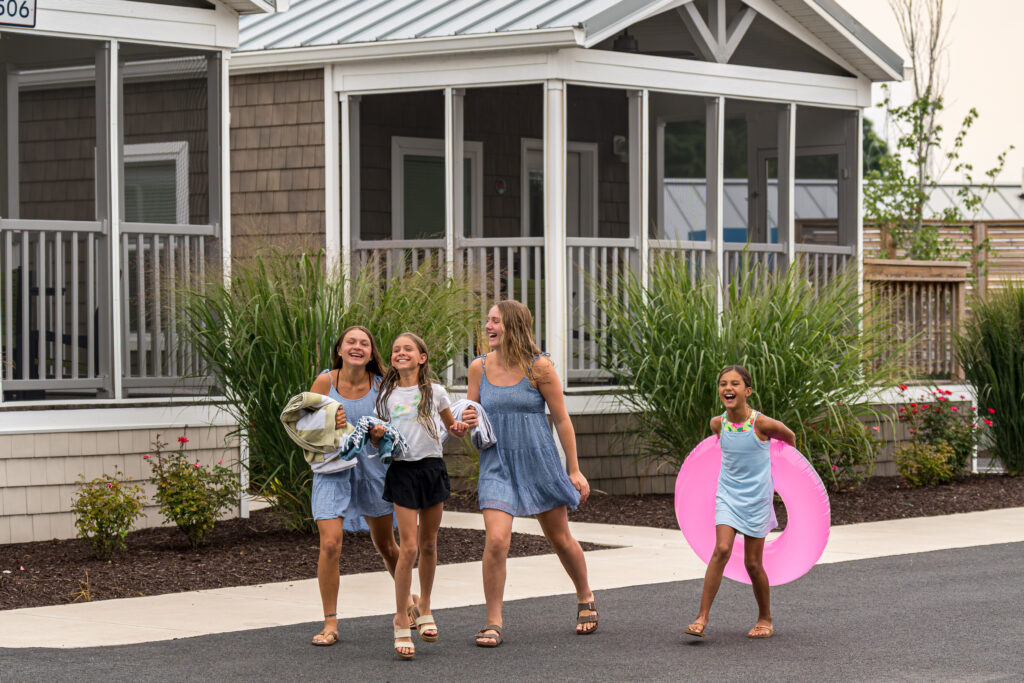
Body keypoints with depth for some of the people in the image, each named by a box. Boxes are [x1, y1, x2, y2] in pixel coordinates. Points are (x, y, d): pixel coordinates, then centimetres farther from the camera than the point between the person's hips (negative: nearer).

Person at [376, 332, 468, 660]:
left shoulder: (434, 392, 6)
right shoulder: (386, 395, 7)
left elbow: (452, 427, 17)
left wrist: (461, 428, -5)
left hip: (432, 467, 1)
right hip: (402, 469, -1)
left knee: (428, 544, 9)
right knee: (408, 547, -10)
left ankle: (423, 607, 28)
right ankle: (401, 621, -3)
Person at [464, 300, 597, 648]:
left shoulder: (539, 367, -9)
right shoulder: (479, 367, 1)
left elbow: (562, 420, -4)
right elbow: (470, 416, 12)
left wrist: (574, 471, -3)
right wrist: (467, 424, -14)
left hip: (539, 463, -2)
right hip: (497, 465, 2)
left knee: (561, 539, 12)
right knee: (496, 541, -15)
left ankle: (585, 599, 38)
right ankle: (493, 622, -4)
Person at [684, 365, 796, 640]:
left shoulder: (762, 424, -16)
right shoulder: (718, 424, -6)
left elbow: (789, 439, 5)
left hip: (756, 498, -2)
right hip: (728, 495, 2)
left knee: (753, 563, 4)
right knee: (721, 550, -15)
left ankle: (765, 619, 25)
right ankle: (702, 618, -15)